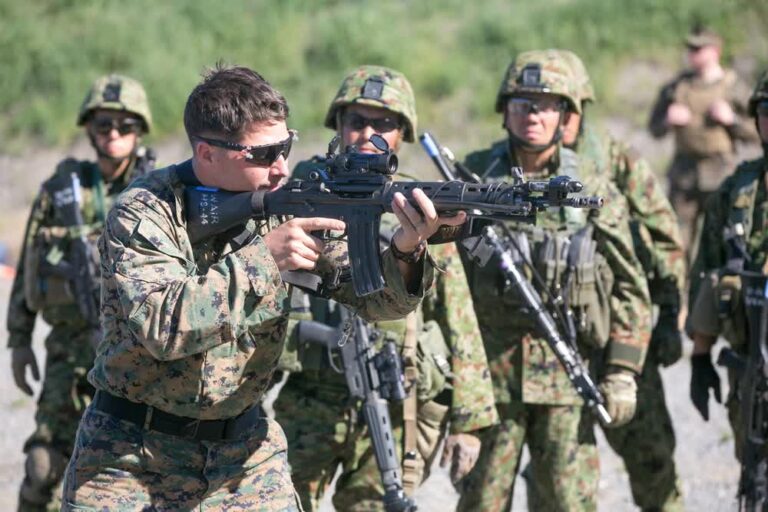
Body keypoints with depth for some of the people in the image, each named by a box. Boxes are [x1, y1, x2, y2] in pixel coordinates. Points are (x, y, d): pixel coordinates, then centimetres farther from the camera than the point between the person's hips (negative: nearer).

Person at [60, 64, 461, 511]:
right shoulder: (145, 214, -16)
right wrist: (262, 255, -33)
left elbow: (374, 298, -6)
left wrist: (407, 252, -28)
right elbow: (161, 327, -29)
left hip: (246, 453, 3)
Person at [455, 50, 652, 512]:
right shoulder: (473, 177, 3)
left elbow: (630, 288, 5)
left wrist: (622, 373, -1)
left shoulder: (593, 190, 3)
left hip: (566, 370, 0)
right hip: (488, 367, 0)